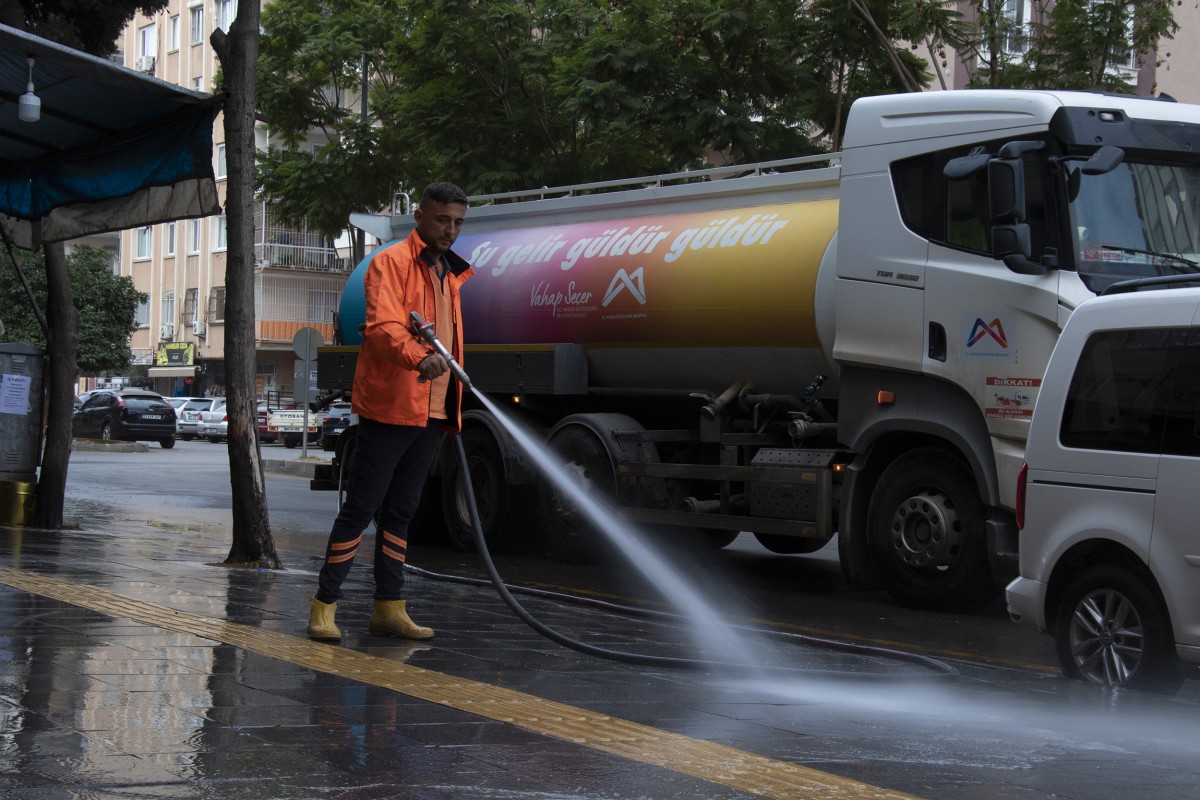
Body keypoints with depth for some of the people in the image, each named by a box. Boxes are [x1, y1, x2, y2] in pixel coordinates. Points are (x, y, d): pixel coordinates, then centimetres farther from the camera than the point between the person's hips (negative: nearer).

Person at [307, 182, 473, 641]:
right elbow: (383, 327, -23)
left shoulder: (449, 273, 19)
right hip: (388, 409, -8)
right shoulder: (391, 263, -8)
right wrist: (419, 357, -40)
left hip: (429, 413, 8)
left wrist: (451, 412, 14)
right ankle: (324, 605, 0)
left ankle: (389, 607, 16)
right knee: (361, 508, -6)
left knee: (400, 512, 11)